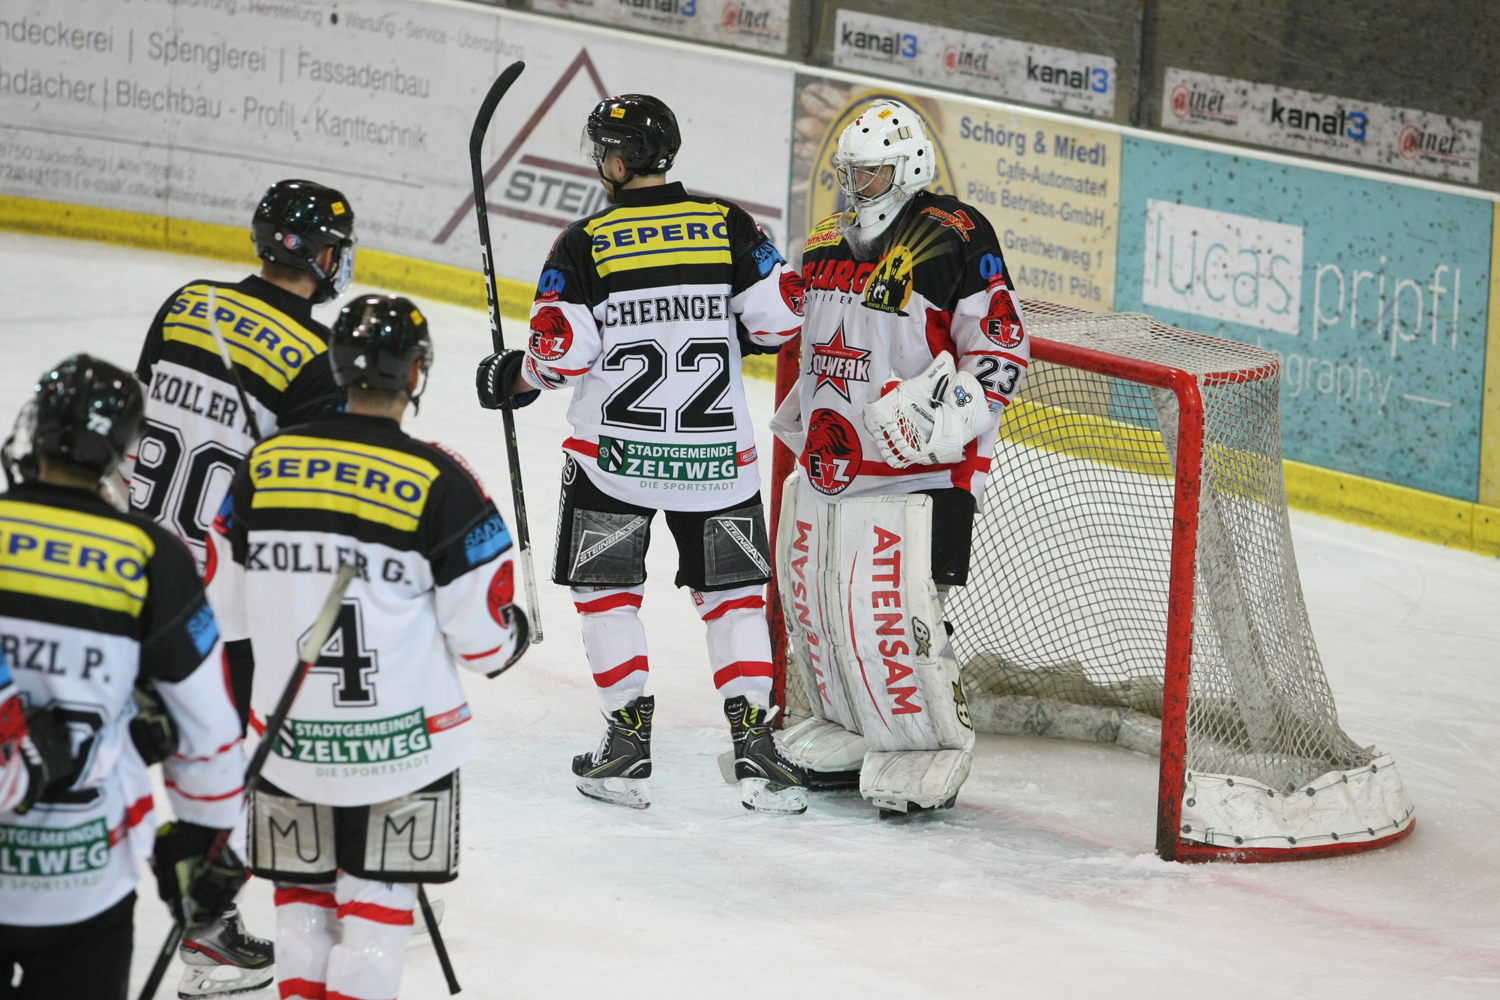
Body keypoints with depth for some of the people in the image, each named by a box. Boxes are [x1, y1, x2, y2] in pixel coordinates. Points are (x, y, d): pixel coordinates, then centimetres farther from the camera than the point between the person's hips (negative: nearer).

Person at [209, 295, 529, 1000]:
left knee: (304, 893, 17)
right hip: (402, 742, -3)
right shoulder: (441, 483, -14)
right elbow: (481, 634, -10)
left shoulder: (266, 463, -3)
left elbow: (226, 604, 5)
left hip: (287, 730, 3)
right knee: (378, 895, 7)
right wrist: (512, 633, 14)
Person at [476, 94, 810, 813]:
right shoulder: (727, 225, -2)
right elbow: (778, 318, -3)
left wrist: (511, 378, 9)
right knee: (732, 592, 11)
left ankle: (629, 738, 9)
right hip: (718, 450, 2)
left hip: (615, 450, -2)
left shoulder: (585, 243, -9)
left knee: (606, 589, 14)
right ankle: (754, 745, 2)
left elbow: (560, 354, -11)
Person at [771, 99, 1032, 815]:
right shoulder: (830, 243, 13)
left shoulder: (955, 239, -12)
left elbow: (1004, 347, -13)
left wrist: (957, 406, -26)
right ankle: (849, 729, 30)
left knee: (893, 608, -13)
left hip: (917, 461, -8)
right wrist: (797, 416, 28)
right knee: (812, 594, 12)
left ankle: (932, 748, 1)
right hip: (829, 453, 8)